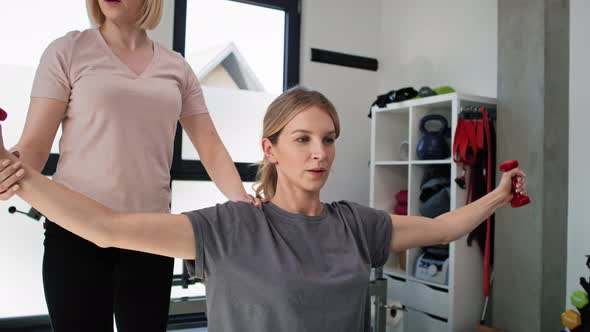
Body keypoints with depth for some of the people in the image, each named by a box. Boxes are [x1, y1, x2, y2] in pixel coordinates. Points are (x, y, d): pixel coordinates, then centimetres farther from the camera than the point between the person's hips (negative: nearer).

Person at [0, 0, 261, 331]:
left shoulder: (177, 68, 8)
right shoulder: (67, 51, 1)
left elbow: (210, 146, 5)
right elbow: (34, 144, -4)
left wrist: (241, 200, -11)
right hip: (77, 231, -2)